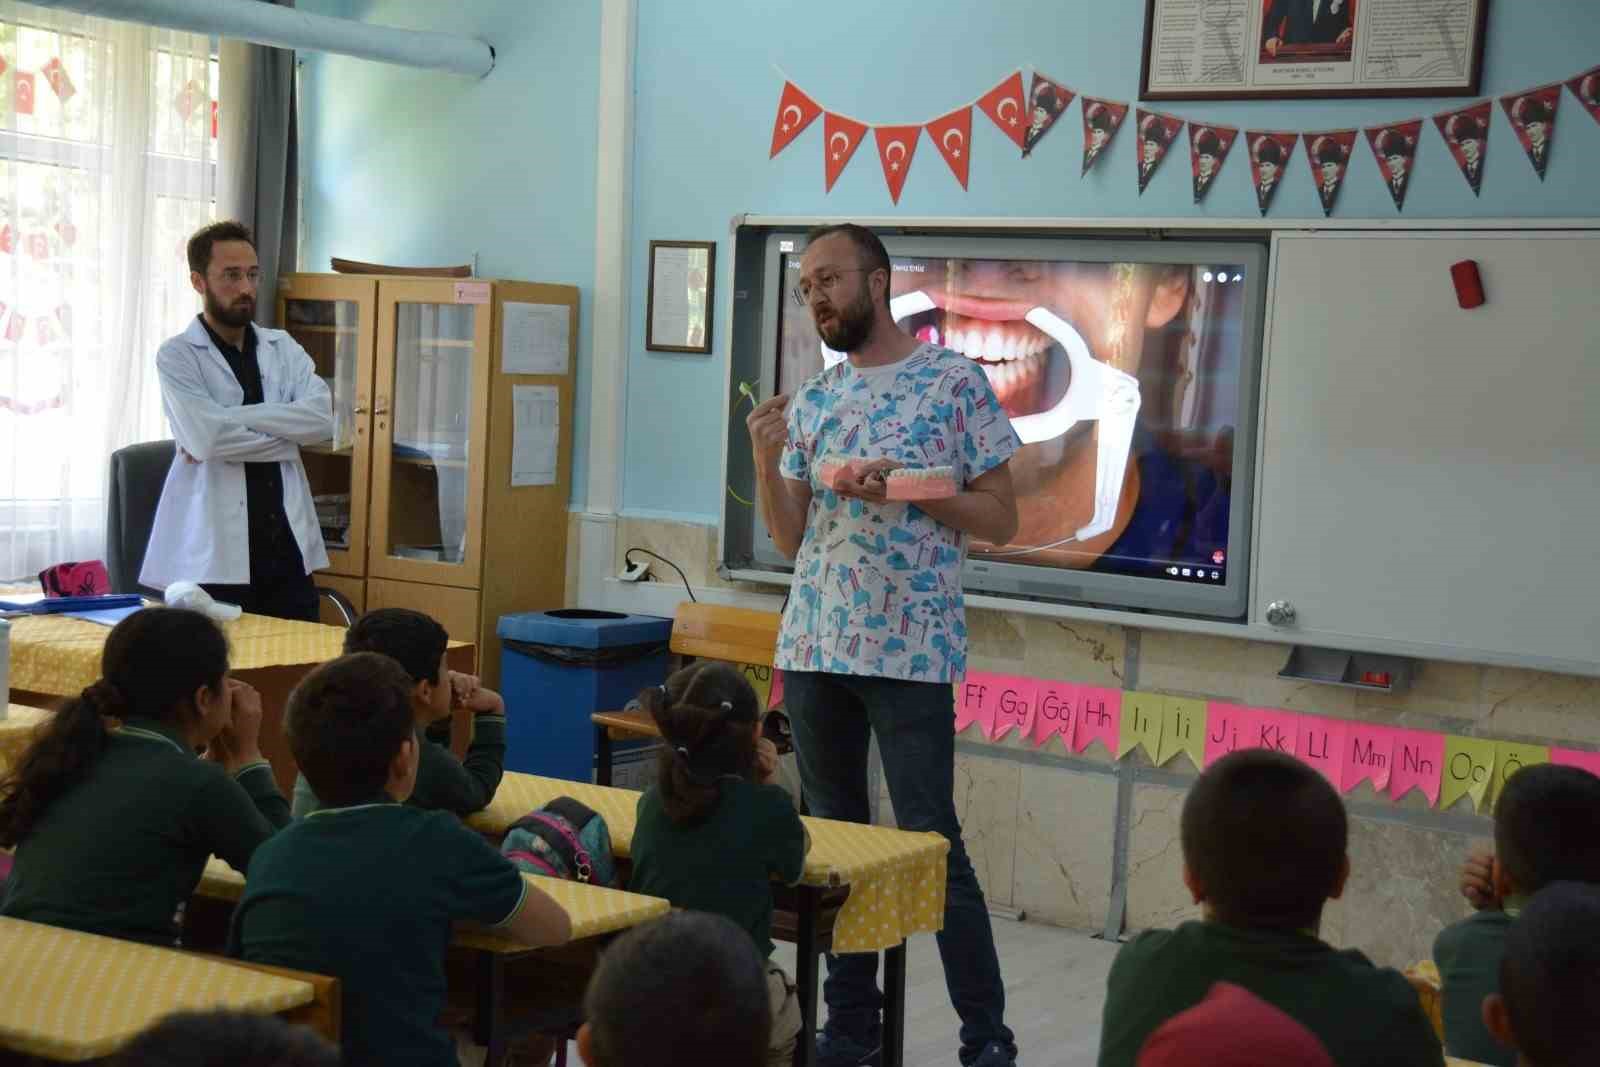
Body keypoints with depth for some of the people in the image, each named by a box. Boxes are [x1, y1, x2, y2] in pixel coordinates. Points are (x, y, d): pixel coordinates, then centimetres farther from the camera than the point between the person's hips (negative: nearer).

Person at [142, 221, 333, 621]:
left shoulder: (283, 348, 14)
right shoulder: (178, 355, 0)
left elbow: (321, 418, -3)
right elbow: (205, 438, -15)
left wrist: (230, 418, -10)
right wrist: (285, 436, -4)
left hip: (287, 546, 4)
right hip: (213, 556, -4)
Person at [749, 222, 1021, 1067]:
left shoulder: (954, 381, -2)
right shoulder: (811, 401, 13)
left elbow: (1001, 519, -3)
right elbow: (790, 540, 12)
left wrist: (906, 489, -15)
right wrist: (766, 459, -4)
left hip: (910, 650, -5)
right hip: (811, 646, 6)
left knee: (931, 841, -5)